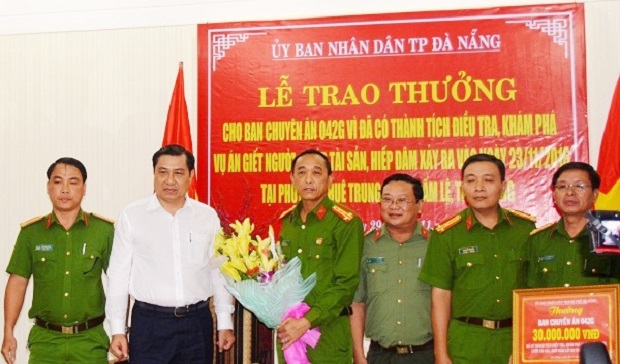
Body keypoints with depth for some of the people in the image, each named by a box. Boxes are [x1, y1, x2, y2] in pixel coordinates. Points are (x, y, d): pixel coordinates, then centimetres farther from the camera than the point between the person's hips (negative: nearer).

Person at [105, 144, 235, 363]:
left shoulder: (208, 216, 3)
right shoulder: (131, 216, -2)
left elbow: (219, 271, 7)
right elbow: (119, 275, 0)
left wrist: (225, 323, 6)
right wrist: (117, 330, -1)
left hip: (197, 322, 2)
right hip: (149, 323, -2)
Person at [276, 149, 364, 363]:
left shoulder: (346, 222, -10)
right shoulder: (287, 221, 8)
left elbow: (347, 283, -15)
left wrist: (307, 321, -19)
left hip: (328, 332, -5)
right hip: (287, 330, 5)